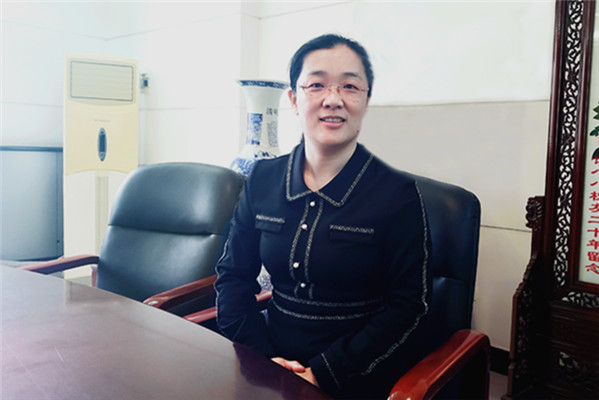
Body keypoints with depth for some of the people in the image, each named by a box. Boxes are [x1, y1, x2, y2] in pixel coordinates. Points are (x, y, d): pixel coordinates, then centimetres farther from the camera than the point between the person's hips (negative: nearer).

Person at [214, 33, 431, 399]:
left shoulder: (399, 193, -7)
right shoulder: (264, 179, 4)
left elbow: (409, 305, -6)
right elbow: (233, 274, 8)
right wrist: (261, 357, -5)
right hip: (268, 365, 3)